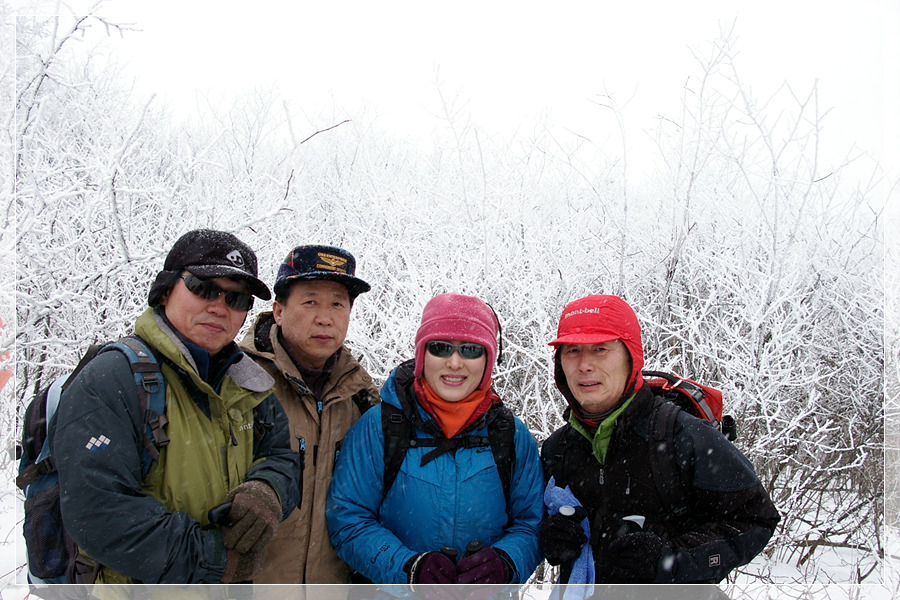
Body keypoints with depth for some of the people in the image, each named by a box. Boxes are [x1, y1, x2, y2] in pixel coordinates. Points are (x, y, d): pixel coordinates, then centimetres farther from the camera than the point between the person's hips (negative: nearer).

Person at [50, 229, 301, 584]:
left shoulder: (244, 382, 2)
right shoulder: (109, 380, -19)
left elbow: (284, 454, 4)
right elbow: (95, 511, -26)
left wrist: (267, 490, -19)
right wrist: (212, 559, -24)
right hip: (135, 588, -6)